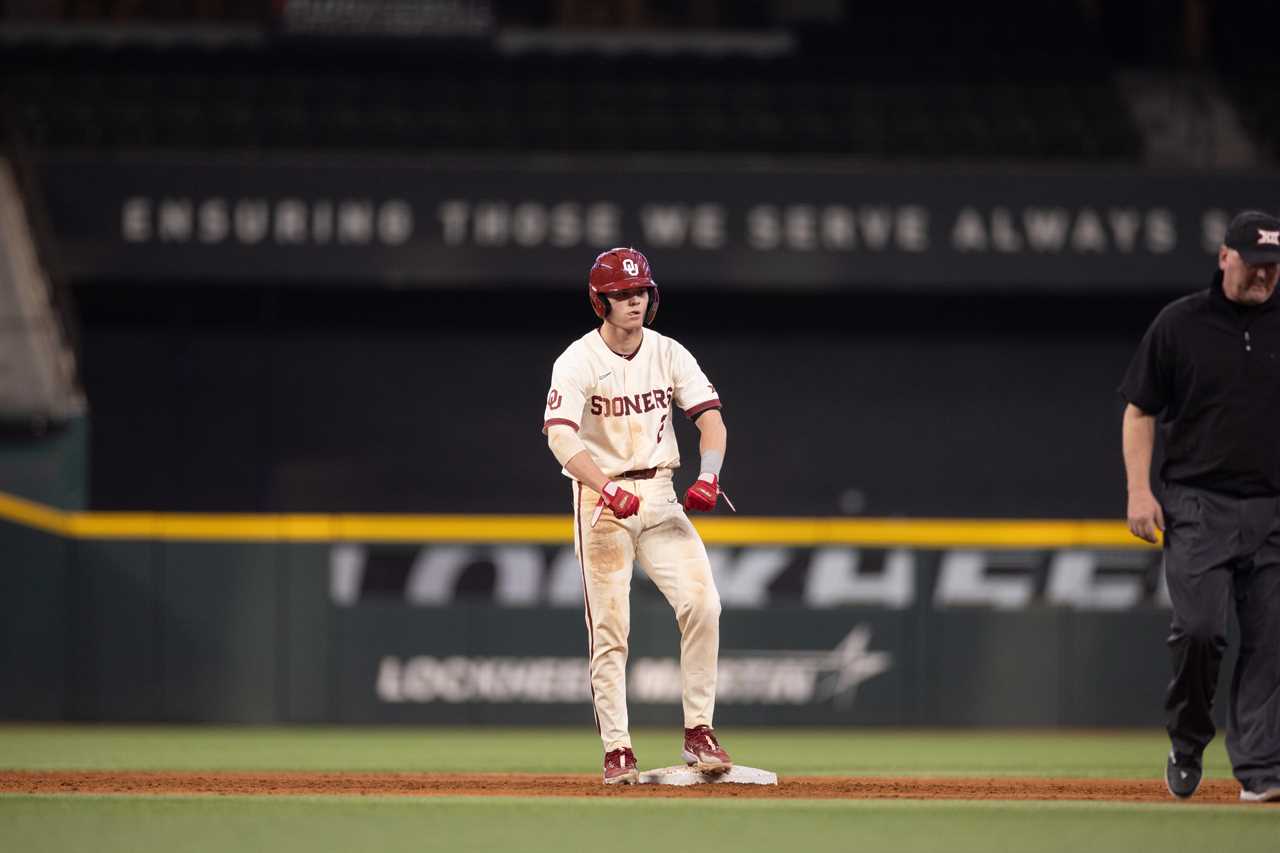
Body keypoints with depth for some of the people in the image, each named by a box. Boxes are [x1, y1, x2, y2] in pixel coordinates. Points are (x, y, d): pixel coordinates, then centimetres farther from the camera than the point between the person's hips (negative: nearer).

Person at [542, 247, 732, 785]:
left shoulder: (669, 355, 5)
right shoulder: (578, 362, -10)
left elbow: (710, 417, -1)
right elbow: (560, 436, -23)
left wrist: (708, 476, -21)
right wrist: (609, 489, -38)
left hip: (660, 495, 4)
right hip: (601, 498, -4)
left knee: (702, 604, -12)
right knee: (609, 631, -5)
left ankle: (698, 734, -5)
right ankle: (617, 751, 1)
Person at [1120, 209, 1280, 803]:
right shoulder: (1180, 324, 2)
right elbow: (1140, 411, 6)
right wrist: (1139, 491, -5)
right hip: (1197, 504, -2)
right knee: (1198, 628, -14)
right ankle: (1187, 744, 8)